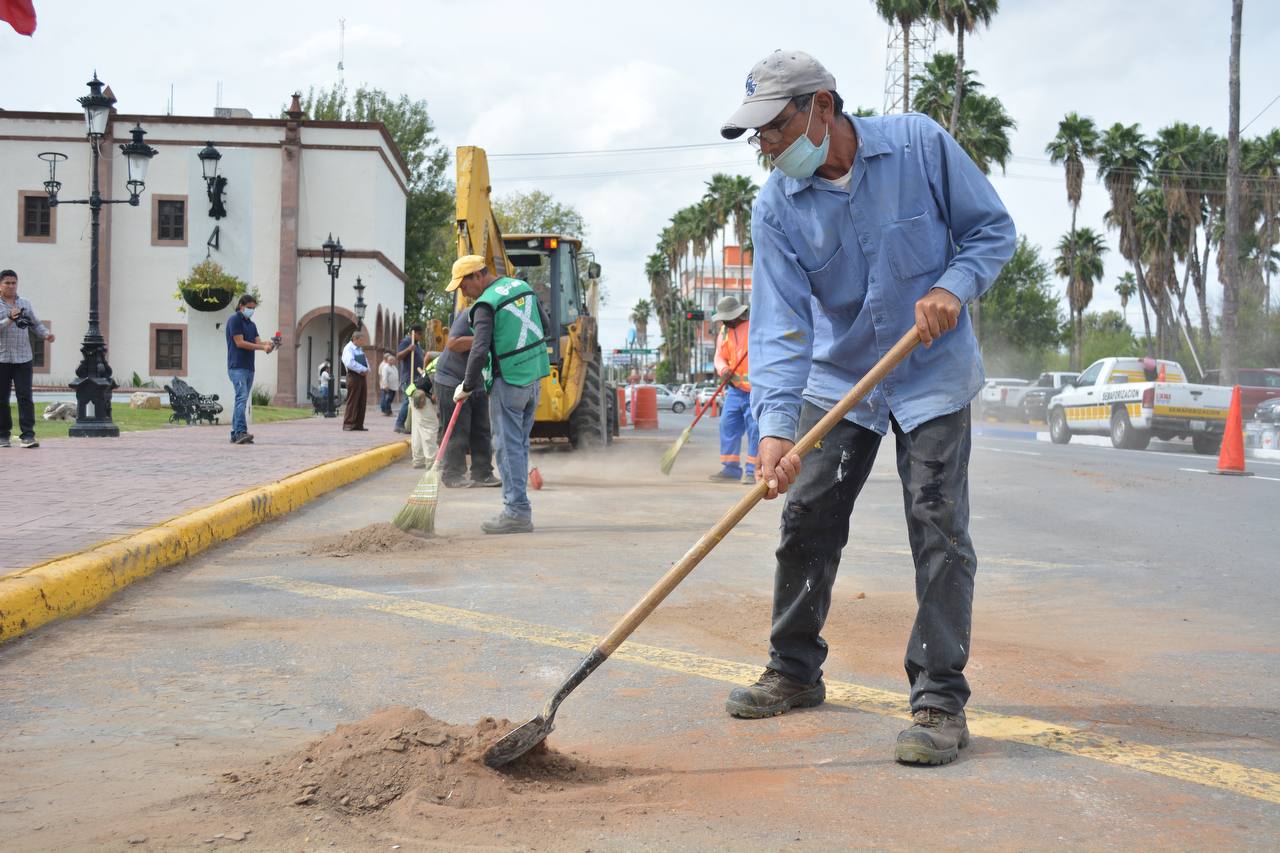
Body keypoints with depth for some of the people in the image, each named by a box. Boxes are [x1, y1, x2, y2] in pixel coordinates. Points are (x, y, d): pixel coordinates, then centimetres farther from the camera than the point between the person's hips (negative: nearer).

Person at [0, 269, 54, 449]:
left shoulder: (25, 304, 12)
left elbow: (36, 324, 15)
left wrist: (46, 334, -3)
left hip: (23, 358, 2)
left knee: (25, 397, -7)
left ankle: (27, 435, -9)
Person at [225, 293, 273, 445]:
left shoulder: (251, 324, 20)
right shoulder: (234, 320, -5)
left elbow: (257, 341, 8)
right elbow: (240, 342, -13)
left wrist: (267, 343, -15)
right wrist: (262, 347, -15)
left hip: (249, 368, 8)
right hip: (237, 367, -8)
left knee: (241, 400, 7)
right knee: (241, 398, -19)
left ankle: (235, 434, 9)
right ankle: (241, 432, -27)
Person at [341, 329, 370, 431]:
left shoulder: (360, 349, 17)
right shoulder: (348, 349, -10)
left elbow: (365, 361, 24)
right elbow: (350, 363, -24)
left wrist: (366, 370, 2)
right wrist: (363, 369, -18)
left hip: (362, 376, 9)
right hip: (353, 376, -9)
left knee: (362, 402, 8)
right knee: (352, 401, -8)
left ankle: (359, 425, 13)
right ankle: (348, 424, -4)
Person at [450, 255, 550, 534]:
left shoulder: (486, 304, -14)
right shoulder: (523, 287, 10)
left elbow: (479, 351, -21)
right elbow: (545, 326, 19)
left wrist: (467, 387, -11)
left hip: (508, 381, -8)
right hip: (534, 377, 8)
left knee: (509, 446, -4)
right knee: (520, 443, 12)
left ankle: (517, 511, -6)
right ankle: (518, 508, 15)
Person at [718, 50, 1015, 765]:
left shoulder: (920, 144, -14)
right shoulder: (777, 208, -11)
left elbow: (993, 228, -4)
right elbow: (781, 323, -18)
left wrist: (953, 286, -24)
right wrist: (775, 426, -30)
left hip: (932, 372, -2)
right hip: (836, 379, 3)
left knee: (939, 530, -8)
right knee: (807, 522, 4)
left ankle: (941, 700, -1)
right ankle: (795, 671, 23)